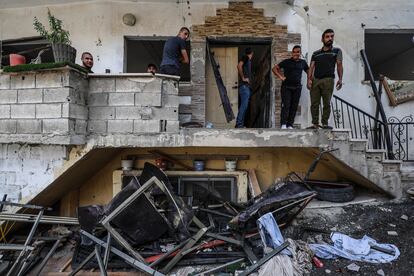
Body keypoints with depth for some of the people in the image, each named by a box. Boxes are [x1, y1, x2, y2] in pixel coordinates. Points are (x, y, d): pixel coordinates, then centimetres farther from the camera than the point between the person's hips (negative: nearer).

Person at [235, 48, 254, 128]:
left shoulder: (248, 61, 25)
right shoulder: (245, 57, -1)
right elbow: (239, 66, -19)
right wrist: (243, 78, -15)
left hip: (247, 86, 9)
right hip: (244, 85, -9)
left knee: (244, 106, 6)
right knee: (244, 105, -14)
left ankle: (240, 124, 7)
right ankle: (239, 123, -15)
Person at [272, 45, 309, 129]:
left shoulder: (303, 62, 13)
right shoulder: (286, 62, 5)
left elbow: (308, 71, 26)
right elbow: (274, 68, 5)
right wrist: (280, 76, -7)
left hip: (297, 87, 3)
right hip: (286, 87, -3)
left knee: (294, 107, 3)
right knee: (286, 105, -11)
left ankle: (290, 125, 9)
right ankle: (283, 124, -8)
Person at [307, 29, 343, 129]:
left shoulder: (337, 51, 15)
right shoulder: (316, 54, 20)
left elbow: (339, 65, 4)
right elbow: (311, 67, 11)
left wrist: (340, 79, -9)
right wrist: (309, 79, -5)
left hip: (328, 79, -2)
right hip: (315, 80, 2)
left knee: (327, 103, -3)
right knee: (314, 103, -3)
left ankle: (325, 123, 3)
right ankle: (315, 124, 1)